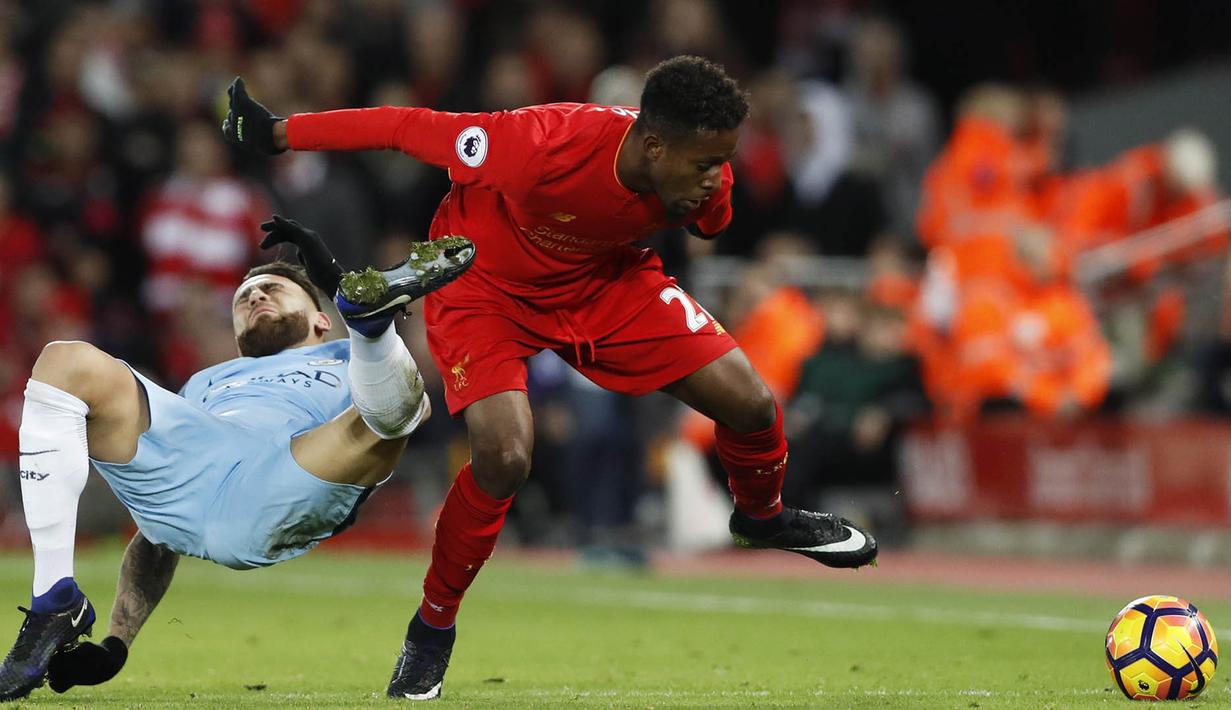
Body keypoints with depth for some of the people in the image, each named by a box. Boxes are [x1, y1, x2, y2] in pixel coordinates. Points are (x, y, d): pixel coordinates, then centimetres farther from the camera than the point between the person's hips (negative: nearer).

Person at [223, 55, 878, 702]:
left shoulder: (705, 180, -24)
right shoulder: (542, 147, -40)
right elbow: (410, 127, -28)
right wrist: (277, 133, -19)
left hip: (605, 281, 5)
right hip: (486, 284, -5)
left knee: (750, 402, -4)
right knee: (504, 458, -26)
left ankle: (762, 516, 32)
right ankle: (432, 627, 0)